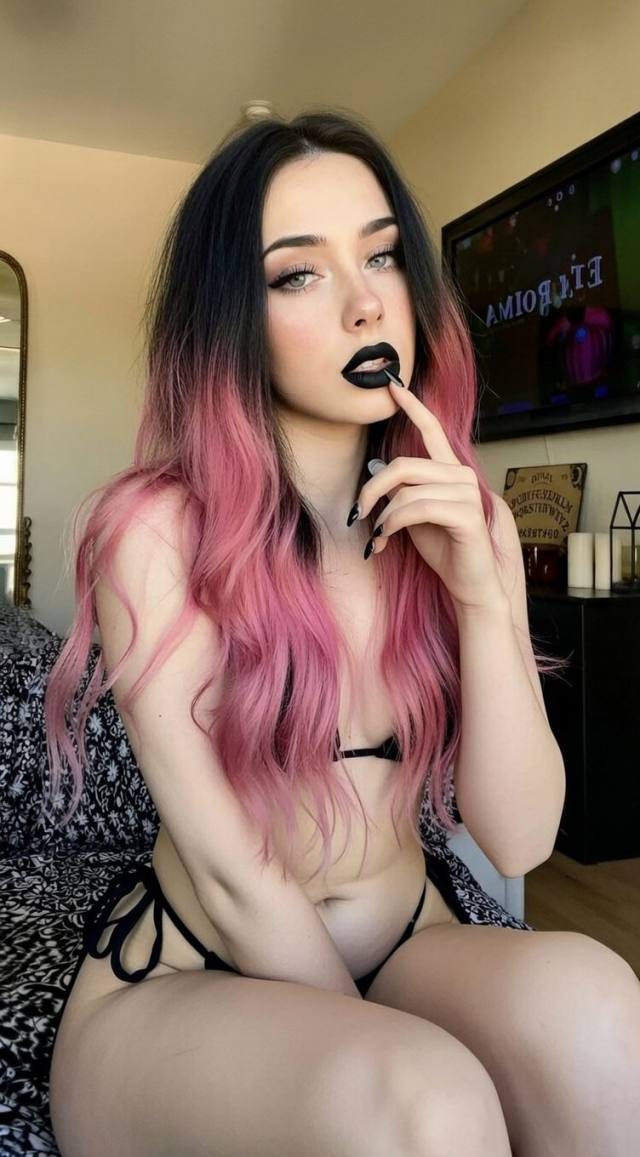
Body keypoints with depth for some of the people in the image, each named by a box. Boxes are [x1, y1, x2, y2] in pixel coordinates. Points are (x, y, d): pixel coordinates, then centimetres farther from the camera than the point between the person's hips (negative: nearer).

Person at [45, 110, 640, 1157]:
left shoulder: (468, 518, -3)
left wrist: (481, 594, -20)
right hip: (187, 981, -3)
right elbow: (229, 874, -15)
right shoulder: (158, 529, -17)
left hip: (414, 948, 4)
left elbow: (518, 840, -9)